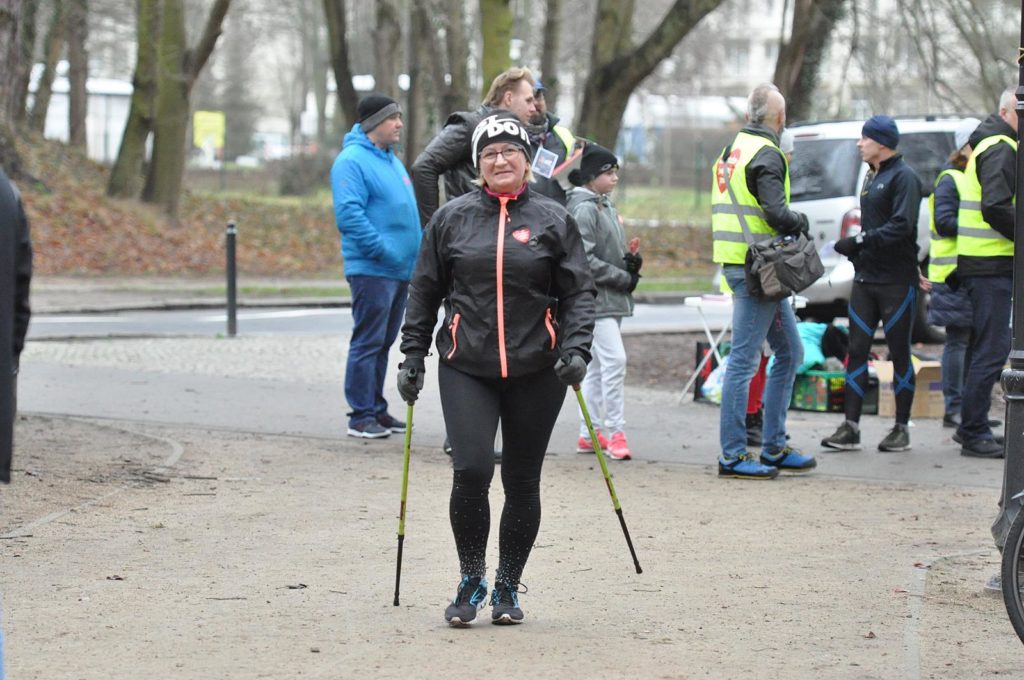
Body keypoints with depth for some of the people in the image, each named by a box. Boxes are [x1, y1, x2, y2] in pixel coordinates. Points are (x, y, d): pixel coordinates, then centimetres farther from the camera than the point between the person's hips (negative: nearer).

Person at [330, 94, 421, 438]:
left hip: (401, 269, 9)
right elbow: (349, 214, -20)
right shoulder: (352, 161, -11)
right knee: (368, 342, -6)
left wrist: (417, 254, 15)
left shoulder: (393, 161, 18)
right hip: (372, 269, -9)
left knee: (383, 343, 14)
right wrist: (383, 250, -22)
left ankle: (376, 409, 21)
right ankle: (361, 416, -3)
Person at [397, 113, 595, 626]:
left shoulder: (552, 220, 4)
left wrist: (576, 349, -11)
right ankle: (471, 583, 4)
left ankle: (507, 588, 22)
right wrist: (412, 355, 8)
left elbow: (579, 292, 3)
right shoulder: (451, 219, 6)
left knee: (522, 483, 6)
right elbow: (424, 292, 12)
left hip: (535, 372, 0)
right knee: (471, 470, -15)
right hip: (466, 369, 0)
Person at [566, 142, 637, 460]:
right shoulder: (584, 209, -13)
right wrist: (624, 278, -15)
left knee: (597, 364, 12)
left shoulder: (605, 205, 16)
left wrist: (630, 261, 2)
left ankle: (590, 433, 18)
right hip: (594, 298, -10)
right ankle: (615, 433, -13)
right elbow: (585, 260, -19)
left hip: (611, 300, 10)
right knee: (614, 359, -14)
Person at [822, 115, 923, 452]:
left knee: (899, 354, 1)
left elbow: (901, 226, -20)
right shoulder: (871, 177, 17)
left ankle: (901, 428, 8)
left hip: (896, 282, -8)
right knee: (857, 351, 2)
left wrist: (859, 242, -22)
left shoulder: (903, 177, -9)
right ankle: (850, 428, 2)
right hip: (865, 278, 8)